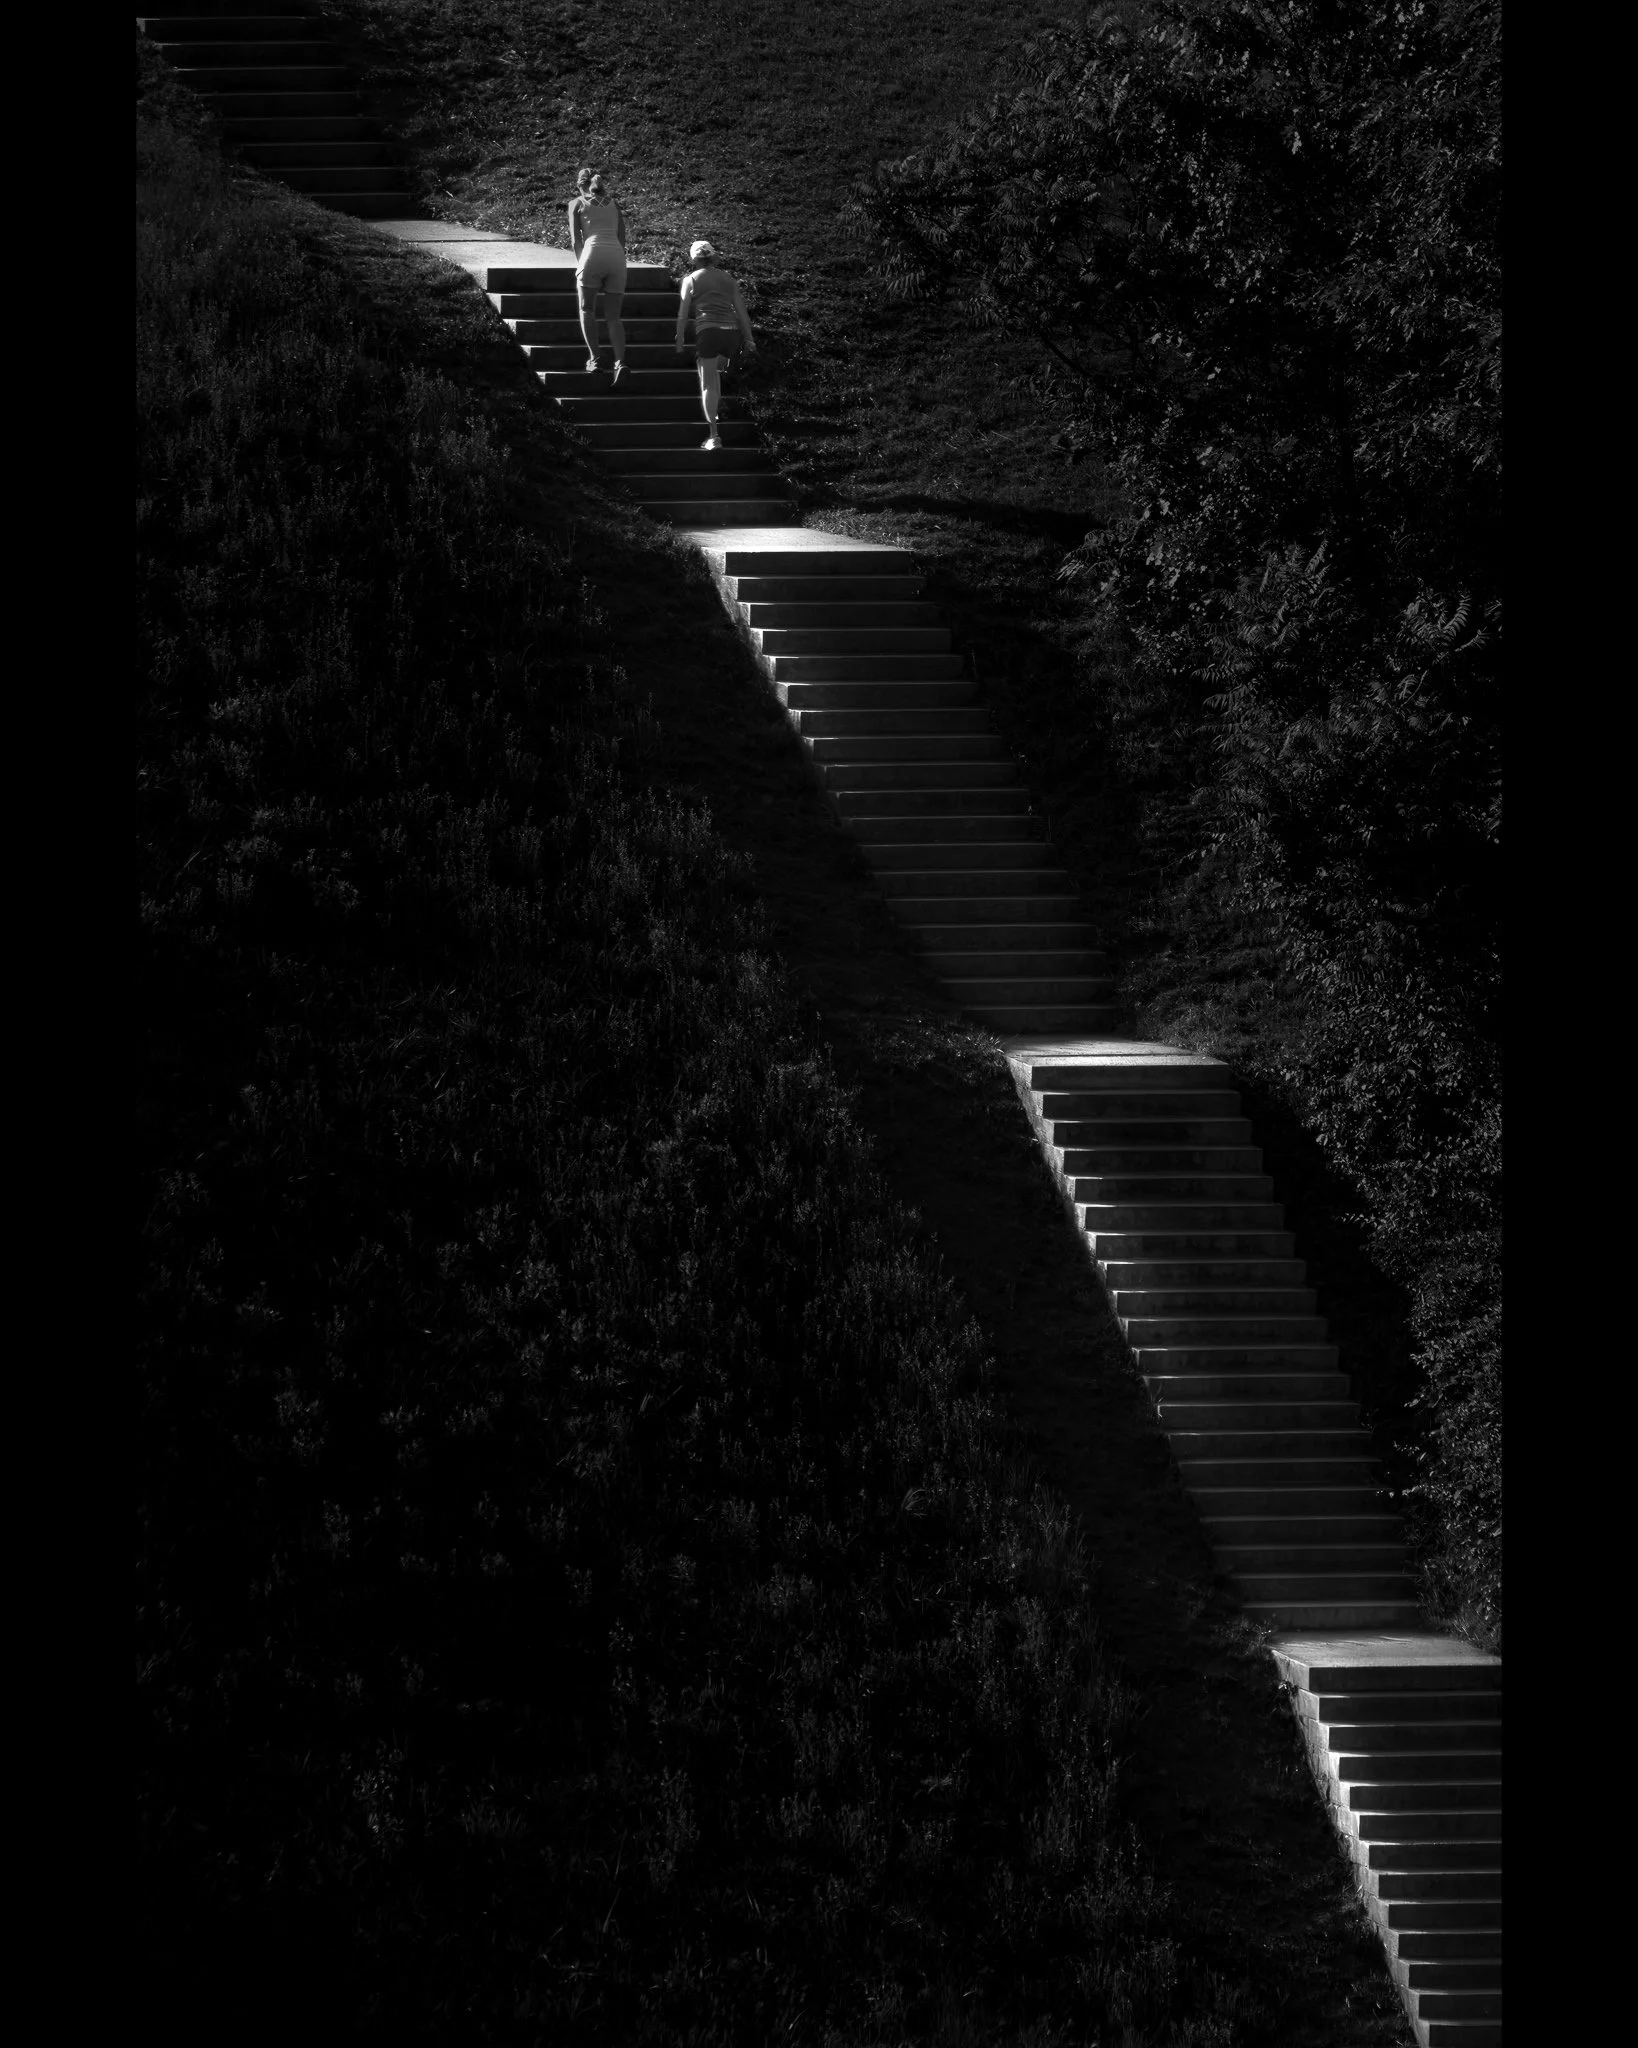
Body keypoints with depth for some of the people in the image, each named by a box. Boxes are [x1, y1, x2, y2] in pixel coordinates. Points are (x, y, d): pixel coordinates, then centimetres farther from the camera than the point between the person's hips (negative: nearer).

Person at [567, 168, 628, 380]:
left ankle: (594, 358, -1)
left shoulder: (577, 203, 15)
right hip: (617, 256, 3)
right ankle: (620, 361, -14)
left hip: (593, 252, -3)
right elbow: (622, 238, 18)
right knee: (613, 316, 5)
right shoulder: (614, 204, 24)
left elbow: (576, 239, 7)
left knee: (587, 309, 12)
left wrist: (579, 265, 15)